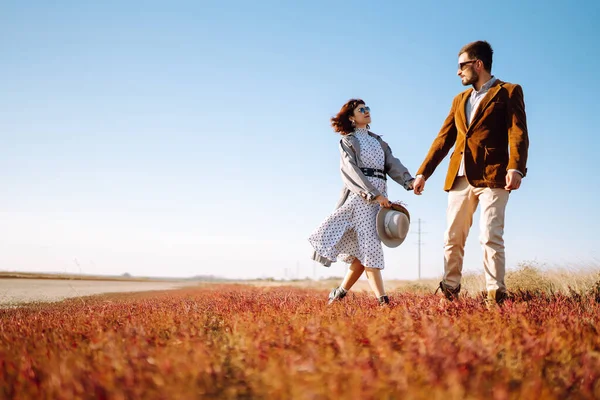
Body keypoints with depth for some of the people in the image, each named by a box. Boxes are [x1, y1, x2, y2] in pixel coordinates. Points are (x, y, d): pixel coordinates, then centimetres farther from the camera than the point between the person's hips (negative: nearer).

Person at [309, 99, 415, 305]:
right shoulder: (347, 141, 6)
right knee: (368, 245, -11)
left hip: (380, 196, 5)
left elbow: (392, 164, 8)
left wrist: (409, 180, -12)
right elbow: (352, 170, -7)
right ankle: (382, 299, -15)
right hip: (359, 195, -5)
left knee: (364, 249, 1)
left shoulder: (378, 140, 22)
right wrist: (374, 194, -18)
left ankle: (340, 292, 12)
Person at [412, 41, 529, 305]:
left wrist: (515, 168, -25)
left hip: (492, 176, -6)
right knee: (452, 239, 6)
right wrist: (423, 173, 13)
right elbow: (443, 139, 19)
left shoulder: (509, 92, 3)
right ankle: (449, 291, 14)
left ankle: (496, 296, -9)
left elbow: (518, 133, -9)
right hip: (460, 178, 6)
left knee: (490, 237, -12)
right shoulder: (460, 100, 21)